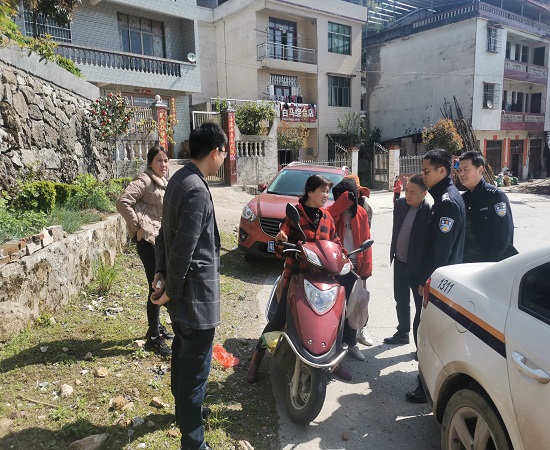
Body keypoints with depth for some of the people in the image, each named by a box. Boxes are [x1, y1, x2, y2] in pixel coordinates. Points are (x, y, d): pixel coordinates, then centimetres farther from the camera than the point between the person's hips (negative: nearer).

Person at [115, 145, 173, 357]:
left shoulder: (163, 182, 13)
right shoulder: (145, 180, -13)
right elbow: (123, 202, -24)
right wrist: (137, 228, -20)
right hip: (148, 240, -9)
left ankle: (156, 326, 34)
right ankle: (153, 338, 6)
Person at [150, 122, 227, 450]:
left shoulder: (180, 178, 8)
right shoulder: (197, 191, -23)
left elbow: (166, 233, 10)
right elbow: (182, 249, -25)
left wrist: (162, 272, 8)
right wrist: (172, 291, -14)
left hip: (182, 287, 10)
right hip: (196, 292, -10)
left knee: (183, 353, 26)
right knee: (195, 367, 3)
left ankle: (184, 407, 48)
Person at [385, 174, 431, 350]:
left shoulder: (430, 212, -19)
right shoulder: (400, 204, 0)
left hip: (418, 266, -7)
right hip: (399, 262, 7)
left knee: (420, 306, 6)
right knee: (401, 301, 21)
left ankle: (421, 344, 18)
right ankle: (402, 333, 40)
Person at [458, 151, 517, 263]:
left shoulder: (496, 196, -11)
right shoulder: (463, 199, 7)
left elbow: (503, 237, -16)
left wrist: (487, 265, -17)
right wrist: (461, 260, -1)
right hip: (466, 262, 5)